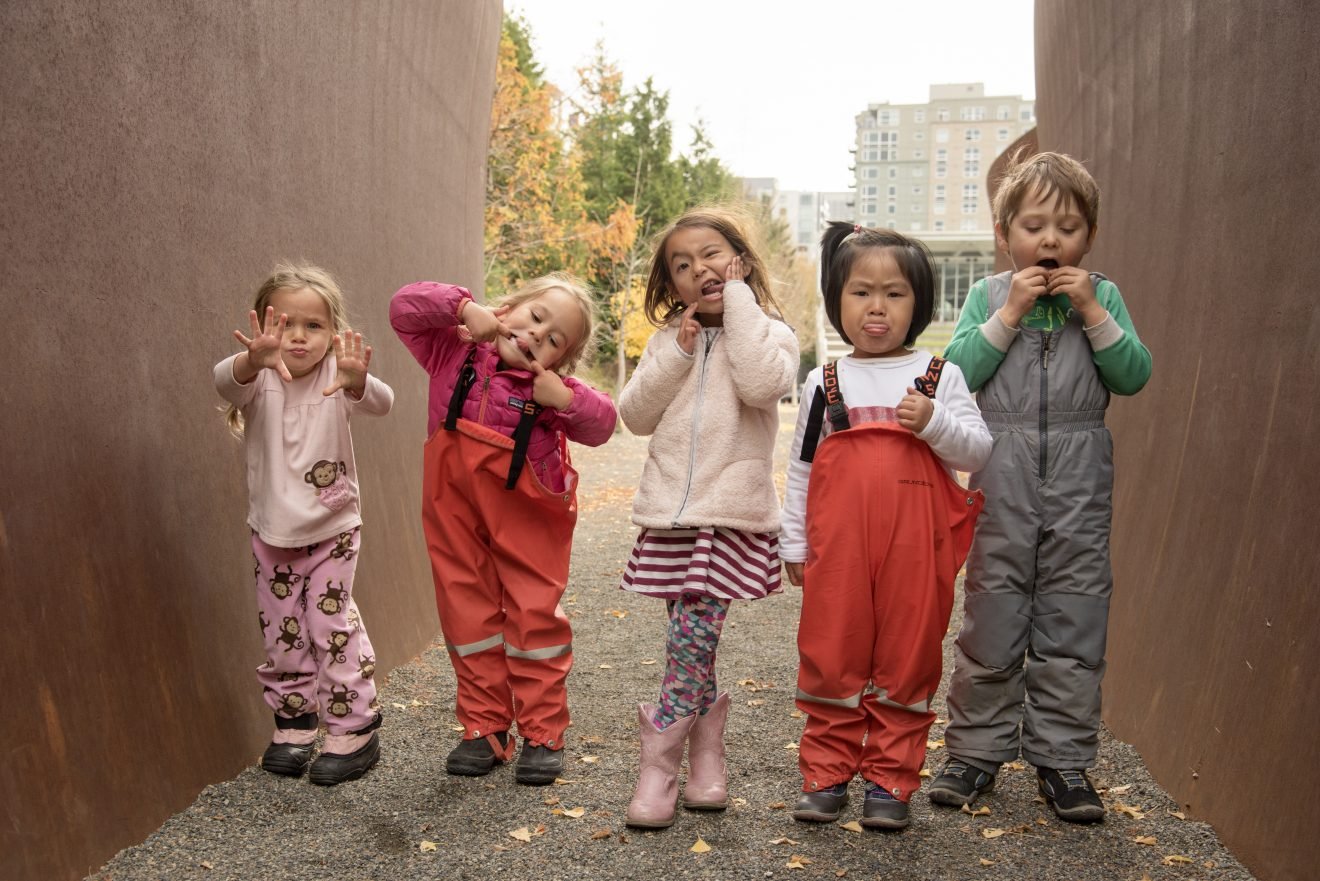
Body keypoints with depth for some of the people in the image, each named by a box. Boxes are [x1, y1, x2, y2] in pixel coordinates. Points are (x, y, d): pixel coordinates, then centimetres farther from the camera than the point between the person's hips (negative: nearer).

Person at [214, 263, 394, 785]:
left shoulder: (337, 380, -12)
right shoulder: (261, 380, -10)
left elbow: (380, 404, -32)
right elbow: (227, 383, -33)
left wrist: (357, 382, -56)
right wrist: (253, 360, -57)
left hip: (333, 530, -2)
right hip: (271, 533, 3)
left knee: (333, 624, -5)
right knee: (281, 631, 10)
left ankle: (354, 729, 9)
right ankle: (294, 722, 28)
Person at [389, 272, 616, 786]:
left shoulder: (548, 391, -8)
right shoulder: (454, 353, -4)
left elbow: (601, 425, -10)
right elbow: (404, 308, -9)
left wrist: (566, 398, -27)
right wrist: (463, 307, -22)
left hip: (524, 518, -2)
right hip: (455, 511, 2)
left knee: (535, 617, 2)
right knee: (469, 617, 8)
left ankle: (543, 734, 13)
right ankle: (485, 729, 20)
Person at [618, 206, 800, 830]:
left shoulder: (768, 332, 2)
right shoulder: (669, 337, 13)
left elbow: (762, 384, -21)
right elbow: (635, 416, 6)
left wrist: (738, 298, -11)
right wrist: (676, 356, -6)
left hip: (731, 511, -4)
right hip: (670, 509, 4)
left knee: (692, 637, -8)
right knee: (694, 641, 9)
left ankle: (659, 766, 7)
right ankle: (706, 759, 24)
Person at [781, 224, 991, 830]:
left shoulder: (939, 376, 6)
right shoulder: (825, 383, 9)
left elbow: (978, 451, 3)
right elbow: (802, 467, 12)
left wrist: (935, 423, -15)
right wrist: (795, 543, 10)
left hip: (916, 545, 0)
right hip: (837, 546, 1)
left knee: (907, 657, 6)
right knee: (832, 655, 6)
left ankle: (890, 778, 19)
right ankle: (826, 773, 19)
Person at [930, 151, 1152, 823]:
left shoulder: (1102, 295, 7)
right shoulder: (988, 295, 4)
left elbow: (1134, 377, -4)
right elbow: (958, 372, -9)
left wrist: (1091, 311, -12)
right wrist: (1011, 313, -13)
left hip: (1078, 482, 1)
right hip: (1002, 478, -1)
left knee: (1072, 622, 6)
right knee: (991, 619, 5)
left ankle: (1062, 759, 19)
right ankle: (977, 750, 19)